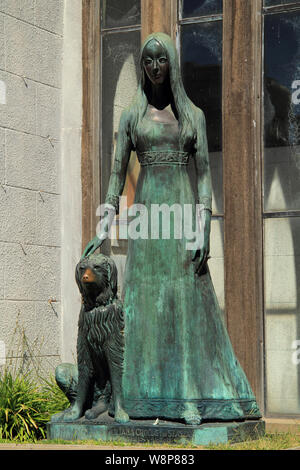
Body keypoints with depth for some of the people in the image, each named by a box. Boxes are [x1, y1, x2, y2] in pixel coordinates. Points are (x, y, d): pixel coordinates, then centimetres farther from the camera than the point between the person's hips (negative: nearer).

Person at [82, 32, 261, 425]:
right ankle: (152, 397, 2)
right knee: (147, 299, -2)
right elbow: (118, 173, 6)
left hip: (184, 208, 0)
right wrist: (104, 229, -1)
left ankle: (193, 396, 1)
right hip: (147, 209, 0)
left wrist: (204, 228, -9)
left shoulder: (193, 115, 8)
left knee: (190, 298, -3)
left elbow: (204, 172, 2)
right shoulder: (131, 116, 9)